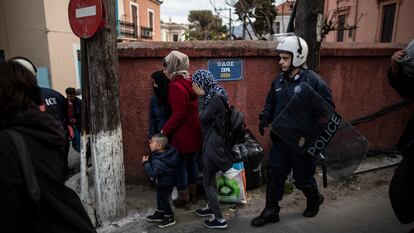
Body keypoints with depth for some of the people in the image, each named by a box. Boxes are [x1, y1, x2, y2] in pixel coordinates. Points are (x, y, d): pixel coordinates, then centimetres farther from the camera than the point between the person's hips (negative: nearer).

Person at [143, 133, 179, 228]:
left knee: (163, 200, 8)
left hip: (165, 184, -10)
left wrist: (146, 163, -34)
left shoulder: (158, 161, -37)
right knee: (160, 198, 24)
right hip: (164, 182, 10)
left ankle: (170, 218, 26)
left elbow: (153, 173, -39)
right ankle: (159, 214, 43)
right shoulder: (167, 152, -10)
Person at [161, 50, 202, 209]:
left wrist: (165, 130, -13)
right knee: (192, 162, 18)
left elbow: (178, 114, -22)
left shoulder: (176, 86, -19)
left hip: (183, 132, -8)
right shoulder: (189, 81, 6)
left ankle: (183, 199, 18)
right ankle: (192, 193, 34)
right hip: (195, 130, 8)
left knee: (180, 164, 5)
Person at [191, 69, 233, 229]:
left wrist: (202, 97, -13)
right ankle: (211, 207, 42)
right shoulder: (212, 95, 7)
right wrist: (203, 97, 3)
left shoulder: (216, 98, -21)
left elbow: (203, 118, -18)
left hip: (213, 142, -10)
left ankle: (219, 219, 13)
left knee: (207, 182, 2)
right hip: (211, 139, 10)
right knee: (209, 178, 23)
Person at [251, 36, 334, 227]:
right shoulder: (279, 80, 4)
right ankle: (271, 211, 26)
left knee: (303, 178, 14)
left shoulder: (314, 81, -15)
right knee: (274, 176, 9)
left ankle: (314, 199, 46)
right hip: (280, 140, 5)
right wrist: (265, 118, -1)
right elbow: (270, 103, 15)